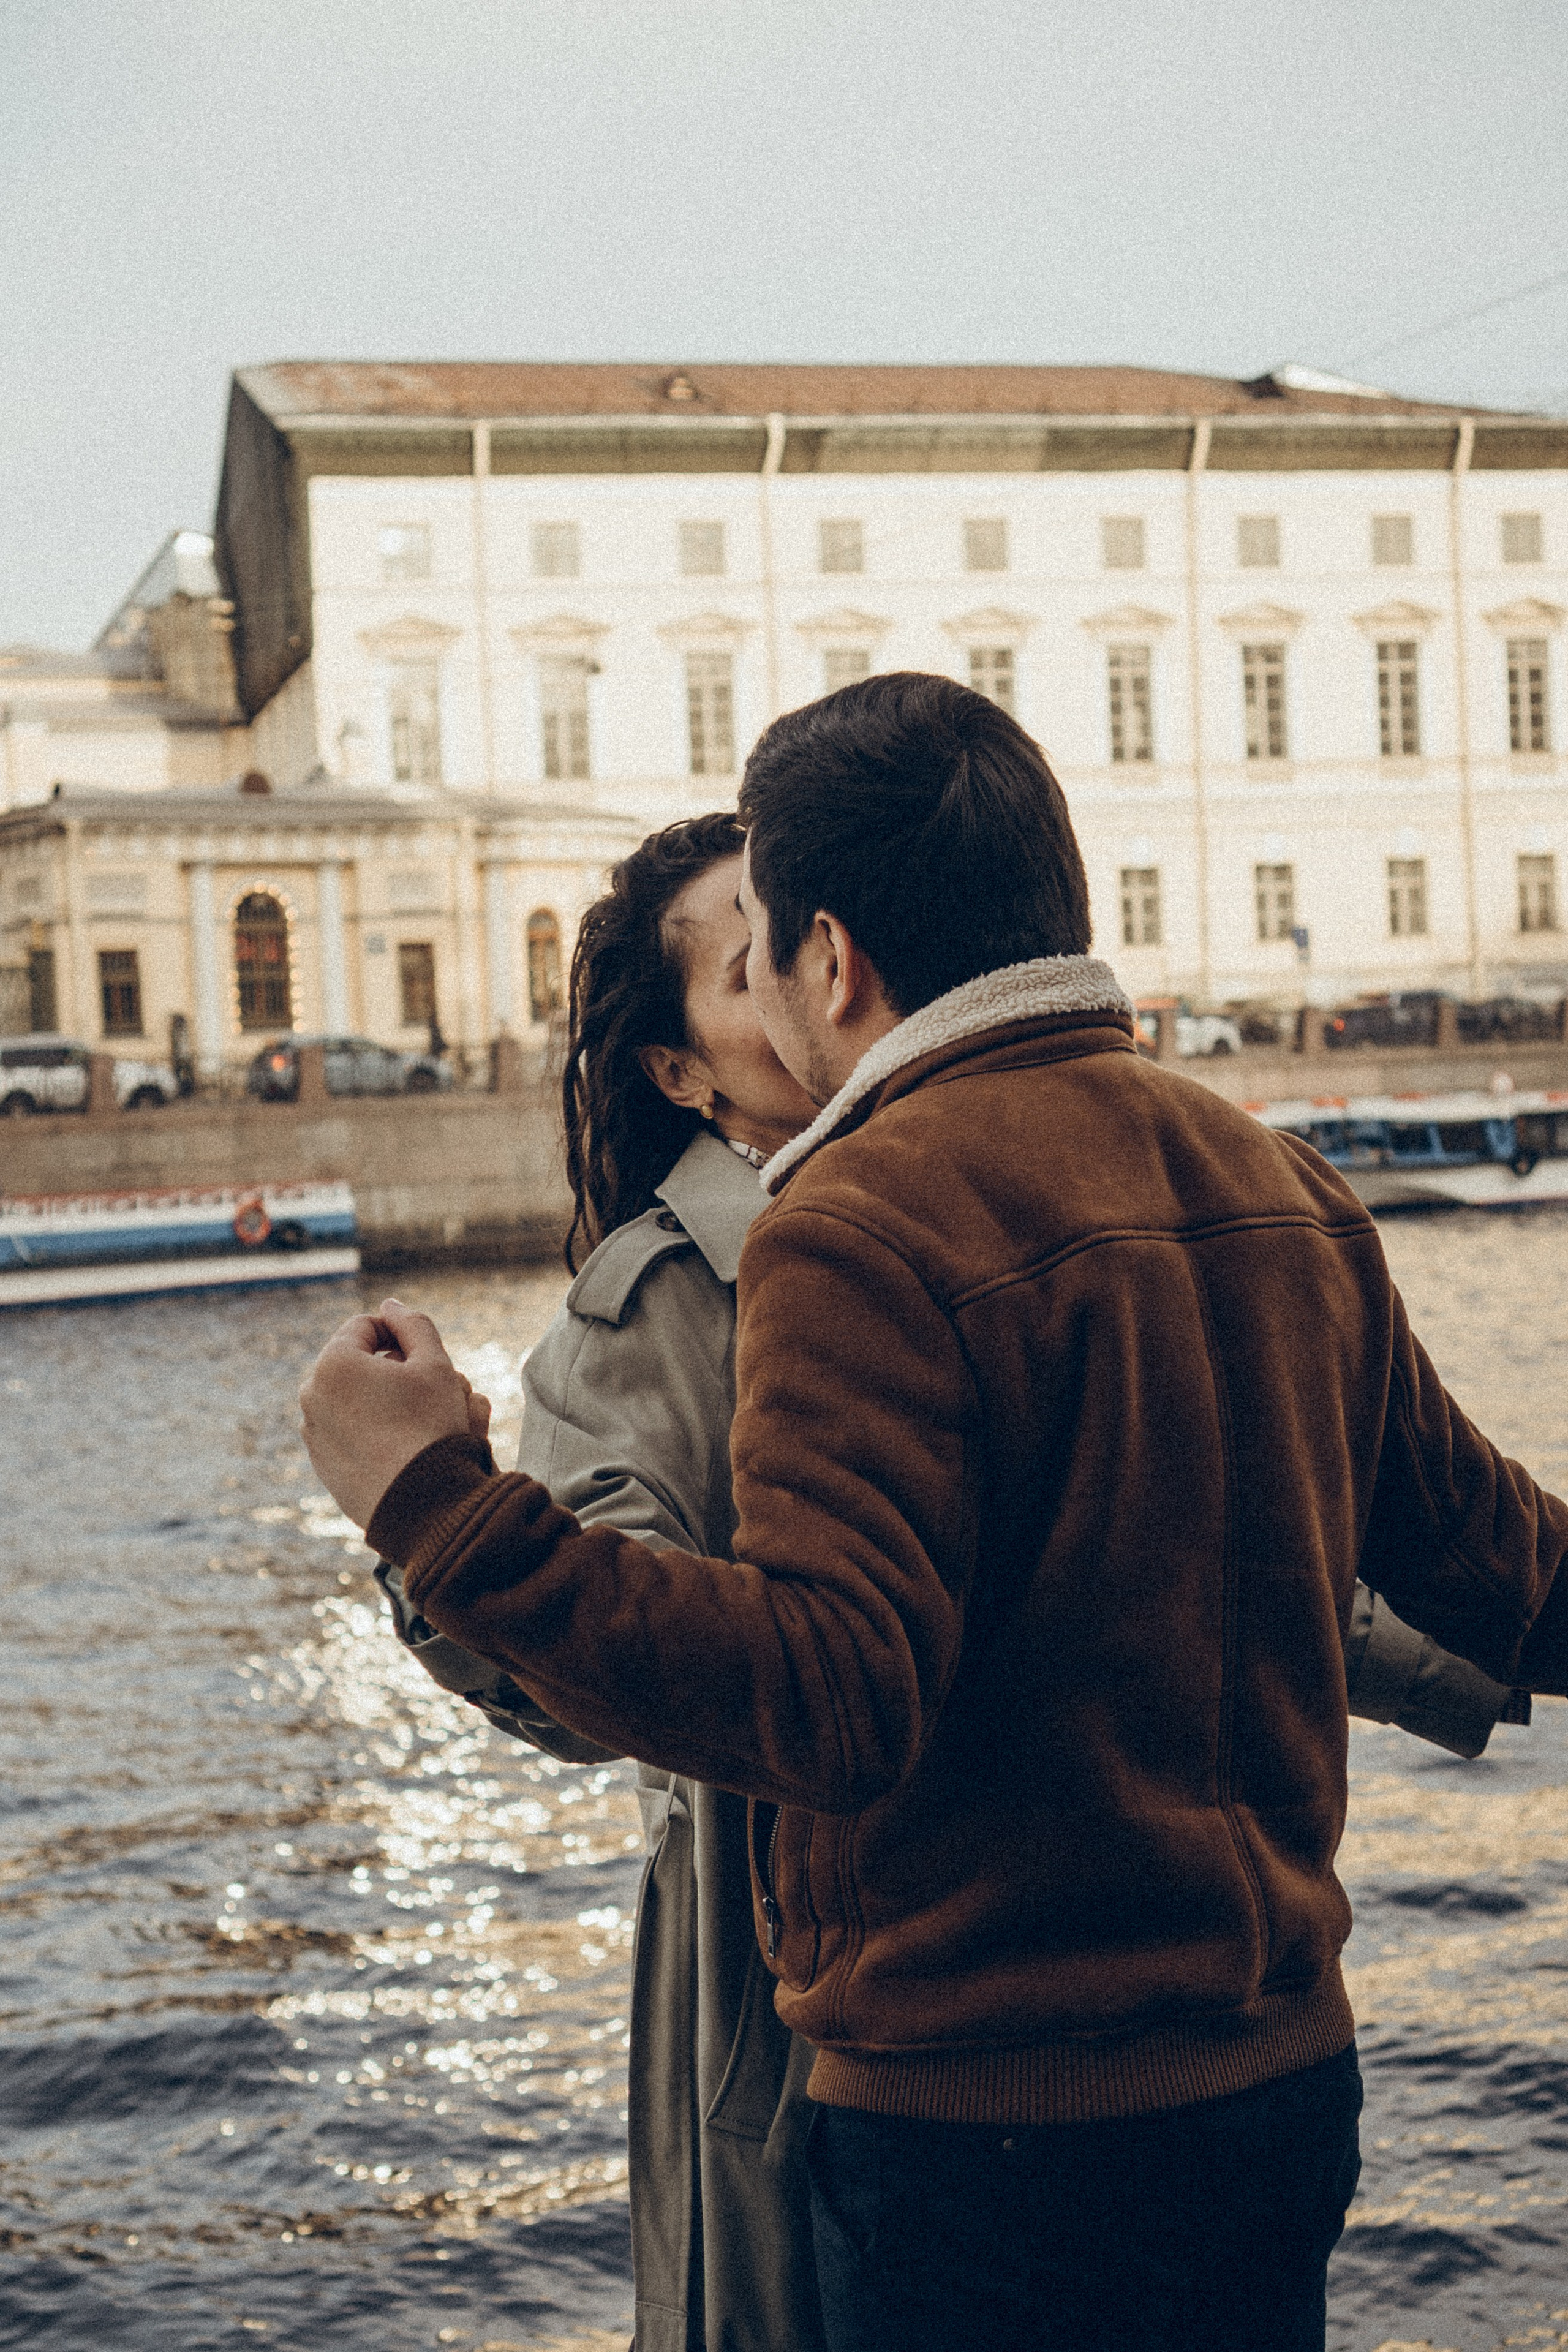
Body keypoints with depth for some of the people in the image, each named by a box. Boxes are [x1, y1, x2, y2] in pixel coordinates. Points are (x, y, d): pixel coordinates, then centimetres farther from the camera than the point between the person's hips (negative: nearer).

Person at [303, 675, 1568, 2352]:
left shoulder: (865, 1229, -19)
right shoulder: (1287, 1189, 4)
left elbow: (830, 1697, -28)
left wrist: (437, 1506, -27)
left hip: (989, 2120, -7)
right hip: (1286, 2077, 7)